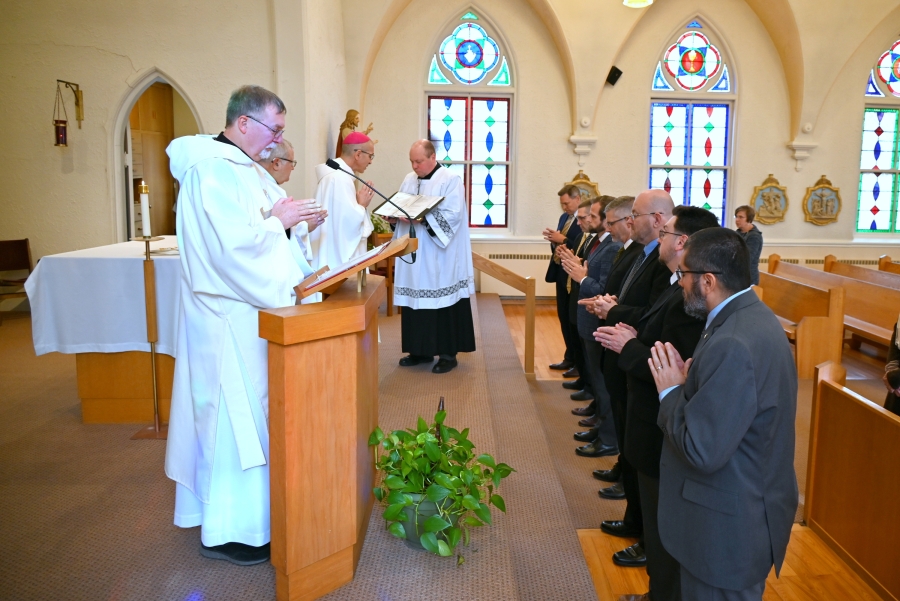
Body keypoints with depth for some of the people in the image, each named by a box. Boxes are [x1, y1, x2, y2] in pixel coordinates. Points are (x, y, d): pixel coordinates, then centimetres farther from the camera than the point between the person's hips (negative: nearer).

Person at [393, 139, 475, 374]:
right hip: (413, 254, 7)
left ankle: (448, 353, 8)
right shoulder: (409, 180, 14)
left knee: (443, 303, -2)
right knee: (415, 301, 8)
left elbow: (453, 214, -17)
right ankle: (421, 350, 20)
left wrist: (424, 217, -25)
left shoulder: (450, 180, -7)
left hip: (440, 258, -6)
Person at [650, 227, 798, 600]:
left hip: (729, 527, -9)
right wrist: (686, 383, -5)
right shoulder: (753, 317, 3)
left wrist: (671, 392, -15)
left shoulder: (733, 345, -29)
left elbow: (701, 450, -28)